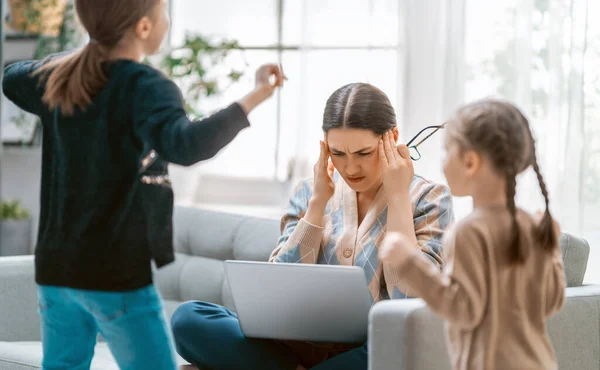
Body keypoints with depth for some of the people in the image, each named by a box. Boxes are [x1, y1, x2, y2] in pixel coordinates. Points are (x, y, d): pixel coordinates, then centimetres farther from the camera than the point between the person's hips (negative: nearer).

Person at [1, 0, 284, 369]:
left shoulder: (59, 78, 6)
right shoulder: (147, 87, -15)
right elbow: (185, 145, -35)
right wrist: (254, 98, -30)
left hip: (55, 269, 7)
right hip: (117, 273, -7)